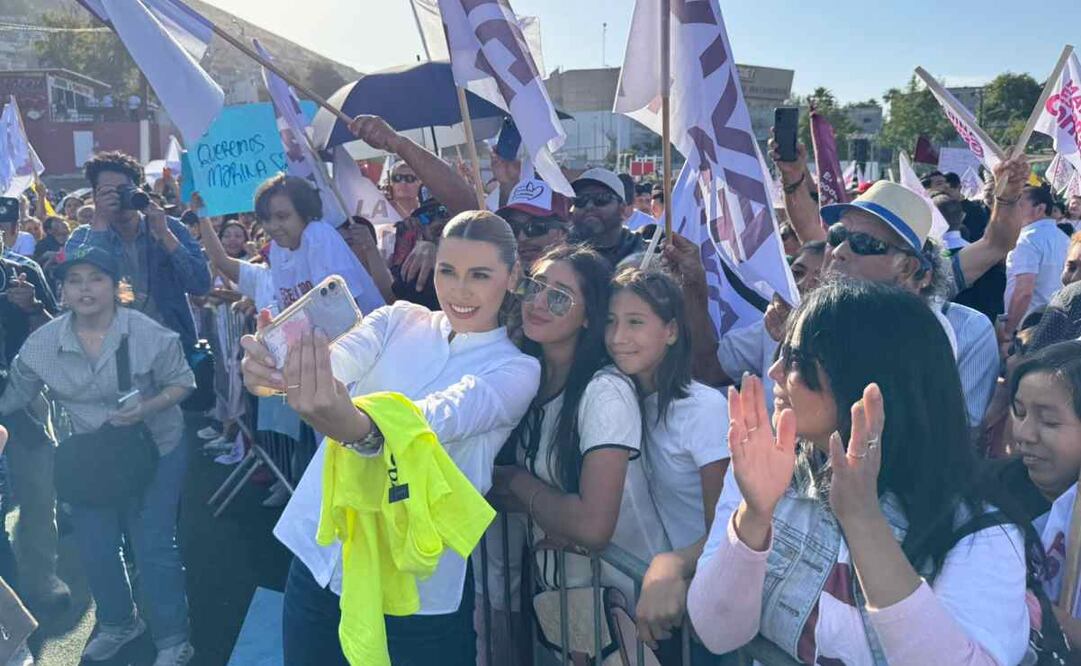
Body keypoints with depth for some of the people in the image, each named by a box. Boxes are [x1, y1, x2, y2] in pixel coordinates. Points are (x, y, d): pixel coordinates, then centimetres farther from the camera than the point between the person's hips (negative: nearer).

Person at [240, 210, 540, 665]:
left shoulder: (516, 370, -8)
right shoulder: (399, 319, 4)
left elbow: (436, 419, -28)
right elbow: (331, 364, -16)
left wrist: (353, 425, -48)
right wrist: (276, 370, -40)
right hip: (319, 558, 4)